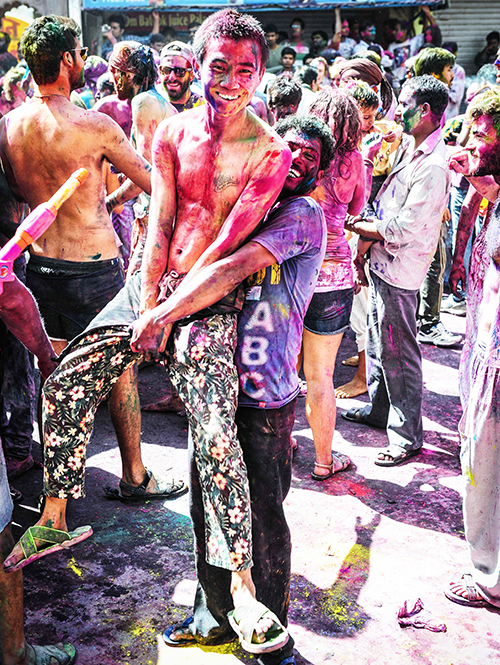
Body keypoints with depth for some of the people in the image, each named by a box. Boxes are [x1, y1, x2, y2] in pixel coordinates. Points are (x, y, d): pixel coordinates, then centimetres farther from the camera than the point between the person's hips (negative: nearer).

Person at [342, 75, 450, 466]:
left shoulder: (434, 166, -22)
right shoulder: (409, 147, 9)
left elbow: (403, 229, -23)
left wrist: (359, 227, -11)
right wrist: (371, 226, 2)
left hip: (400, 270, -9)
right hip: (382, 262, 10)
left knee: (398, 352, -1)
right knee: (378, 341, 21)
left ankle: (407, 437, 11)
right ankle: (378, 408, 38)